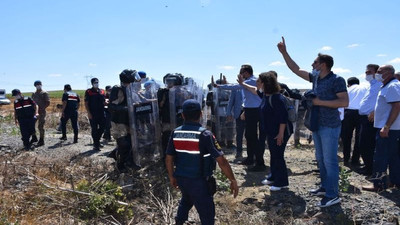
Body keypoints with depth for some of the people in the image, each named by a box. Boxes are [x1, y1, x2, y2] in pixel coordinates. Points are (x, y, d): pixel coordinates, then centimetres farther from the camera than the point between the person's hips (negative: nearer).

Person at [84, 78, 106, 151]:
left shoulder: (102, 91, 13)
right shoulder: (88, 92, 0)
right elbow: (86, 103, -3)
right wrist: (89, 113, -12)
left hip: (101, 113, 5)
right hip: (93, 114, -4)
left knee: (102, 127, 6)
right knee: (94, 129, 0)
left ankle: (97, 141, 26)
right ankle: (96, 145, 7)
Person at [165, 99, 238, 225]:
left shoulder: (175, 133, -5)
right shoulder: (205, 134, -20)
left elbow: (169, 159, 3)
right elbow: (221, 161, -21)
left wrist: (172, 177, 18)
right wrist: (233, 180, -11)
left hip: (181, 179, 6)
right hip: (199, 182, -5)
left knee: (186, 199, 35)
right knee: (207, 214, 11)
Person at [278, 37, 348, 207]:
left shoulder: (337, 80, -13)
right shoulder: (315, 77, 9)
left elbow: (345, 102, -20)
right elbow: (296, 69, 15)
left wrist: (320, 102, -19)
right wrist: (284, 52, 12)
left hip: (330, 127, -8)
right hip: (317, 125, 8)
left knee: (329, 160, -4)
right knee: (320, 159, 16)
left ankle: (333, 195, 6)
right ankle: (325, 187, 30)